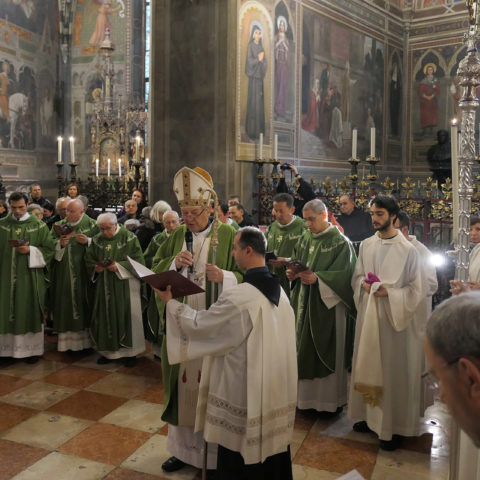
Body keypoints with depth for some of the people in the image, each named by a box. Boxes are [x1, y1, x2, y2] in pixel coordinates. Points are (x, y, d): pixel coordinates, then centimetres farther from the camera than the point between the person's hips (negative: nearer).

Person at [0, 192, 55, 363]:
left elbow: (49, 250, -2)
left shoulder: (38, 225, -2)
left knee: (30, 311, 4)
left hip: (30, 276, -2)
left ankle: (32, 348, 16)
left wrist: (30, 250, -16)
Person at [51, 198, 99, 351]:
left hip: (83, 273, -2)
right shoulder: (59, 225, 7)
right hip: (63, 274, 2)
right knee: (65, 303, 3)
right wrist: (60, 243, -14)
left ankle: (84, 336, 15)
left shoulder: (91, 225, -1)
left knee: (82, 302, 2)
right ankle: (65, 337, 13)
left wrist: (87, 241, -16)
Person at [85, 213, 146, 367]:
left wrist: (119, 266, -20)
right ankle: (108, 351, 21)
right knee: (105, 315, 6)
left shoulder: (129, 238, -7)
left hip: (125, 285, -4)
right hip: (104, 286, 4)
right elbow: (88, 259, 11)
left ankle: (130, 351, 13)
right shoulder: (97, 240, 5)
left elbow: (138, 260, -9)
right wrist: (95, 267, -10)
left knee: (127, 316, 0)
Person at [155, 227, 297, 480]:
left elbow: (200, 324, -15)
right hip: (275, 383, 8)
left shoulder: (239, 296, -26)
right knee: (271, 440, 22)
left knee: (239, 453, 12)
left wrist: (170, 302, -2)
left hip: (246, 388, -7)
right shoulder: (277, 289, 0)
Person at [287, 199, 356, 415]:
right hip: (304, 303, 6)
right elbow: (297, 264, 16)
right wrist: (293, 274, -5)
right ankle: (306, 395, 24)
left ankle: (331, 400, 17)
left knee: (327, 352, 2)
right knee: (304, 348, 10)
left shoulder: (340, 242, -10)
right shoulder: (304, 239, 10)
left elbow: (344, 275, -15)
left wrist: (317, 278, -26)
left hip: (328, 305, -6)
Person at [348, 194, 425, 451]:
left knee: (393, 369, 4)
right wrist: (364, 285, -10)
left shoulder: (408, 250, -10)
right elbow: (356, 277, 11)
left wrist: (388, 291, -20)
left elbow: (416, 290, -8)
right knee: (368, 365, 13)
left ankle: (393, 426, 18)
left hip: (395, 317, -4)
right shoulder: (365, 245, 4)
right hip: (367, 315, 5)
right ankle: (369, 414, 30)